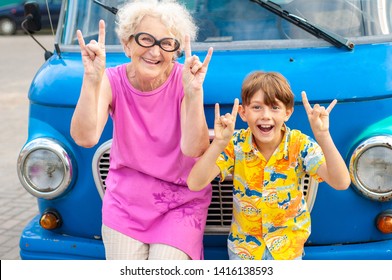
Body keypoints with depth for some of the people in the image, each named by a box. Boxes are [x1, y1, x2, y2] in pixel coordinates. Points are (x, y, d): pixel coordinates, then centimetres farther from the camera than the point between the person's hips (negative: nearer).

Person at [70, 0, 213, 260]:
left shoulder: (182, 80, -15)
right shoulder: (113, 80, -11)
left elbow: (194, 149, -27)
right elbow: (85, 138, -27)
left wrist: (194, 92, -38)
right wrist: (92, 80, -36)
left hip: (181, 199, -2)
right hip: (125, 198, 2)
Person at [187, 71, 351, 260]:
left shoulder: (300, 145, -20)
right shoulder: (236, 145, -18)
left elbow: (341, 183, -32)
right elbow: (195, 184, -29)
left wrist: (323, 137, -45)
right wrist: (219, 143, -43)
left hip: (289, 246, 0)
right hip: (243, 244, 1)